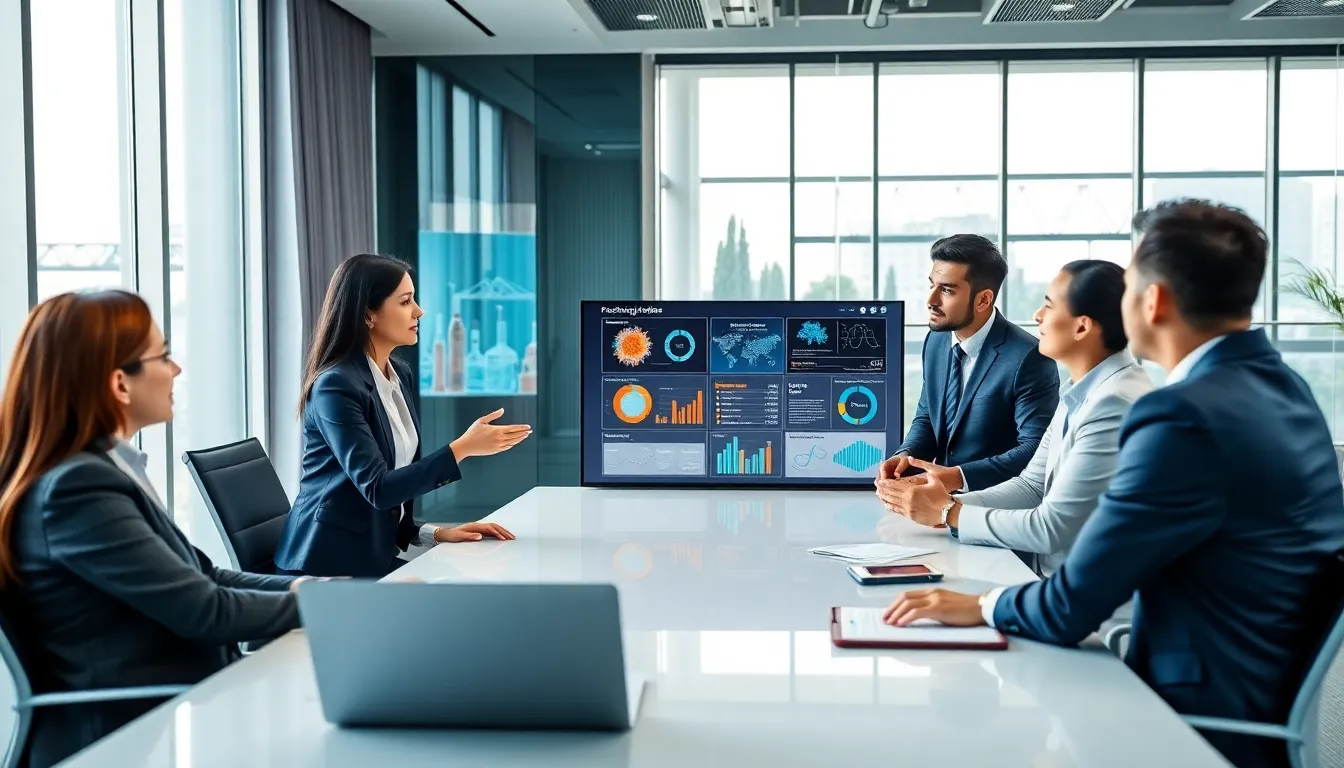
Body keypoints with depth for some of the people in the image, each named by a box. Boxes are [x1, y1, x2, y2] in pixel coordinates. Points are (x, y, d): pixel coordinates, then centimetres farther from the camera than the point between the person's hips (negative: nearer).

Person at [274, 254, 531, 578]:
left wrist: (430, 533, -3)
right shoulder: (336, 386, -18)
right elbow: (377, 488, -24)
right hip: (329, 562, -7)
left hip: (374, 554, 8)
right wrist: (463, 447, -27)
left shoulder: (401, 374, 7)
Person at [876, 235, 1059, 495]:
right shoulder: (936, 340, 6)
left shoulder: (1028, 358, -16)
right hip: (943, 497, 7)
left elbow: (1036, 451, -18)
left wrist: (959, 476, -26)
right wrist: (907, 454, -6)